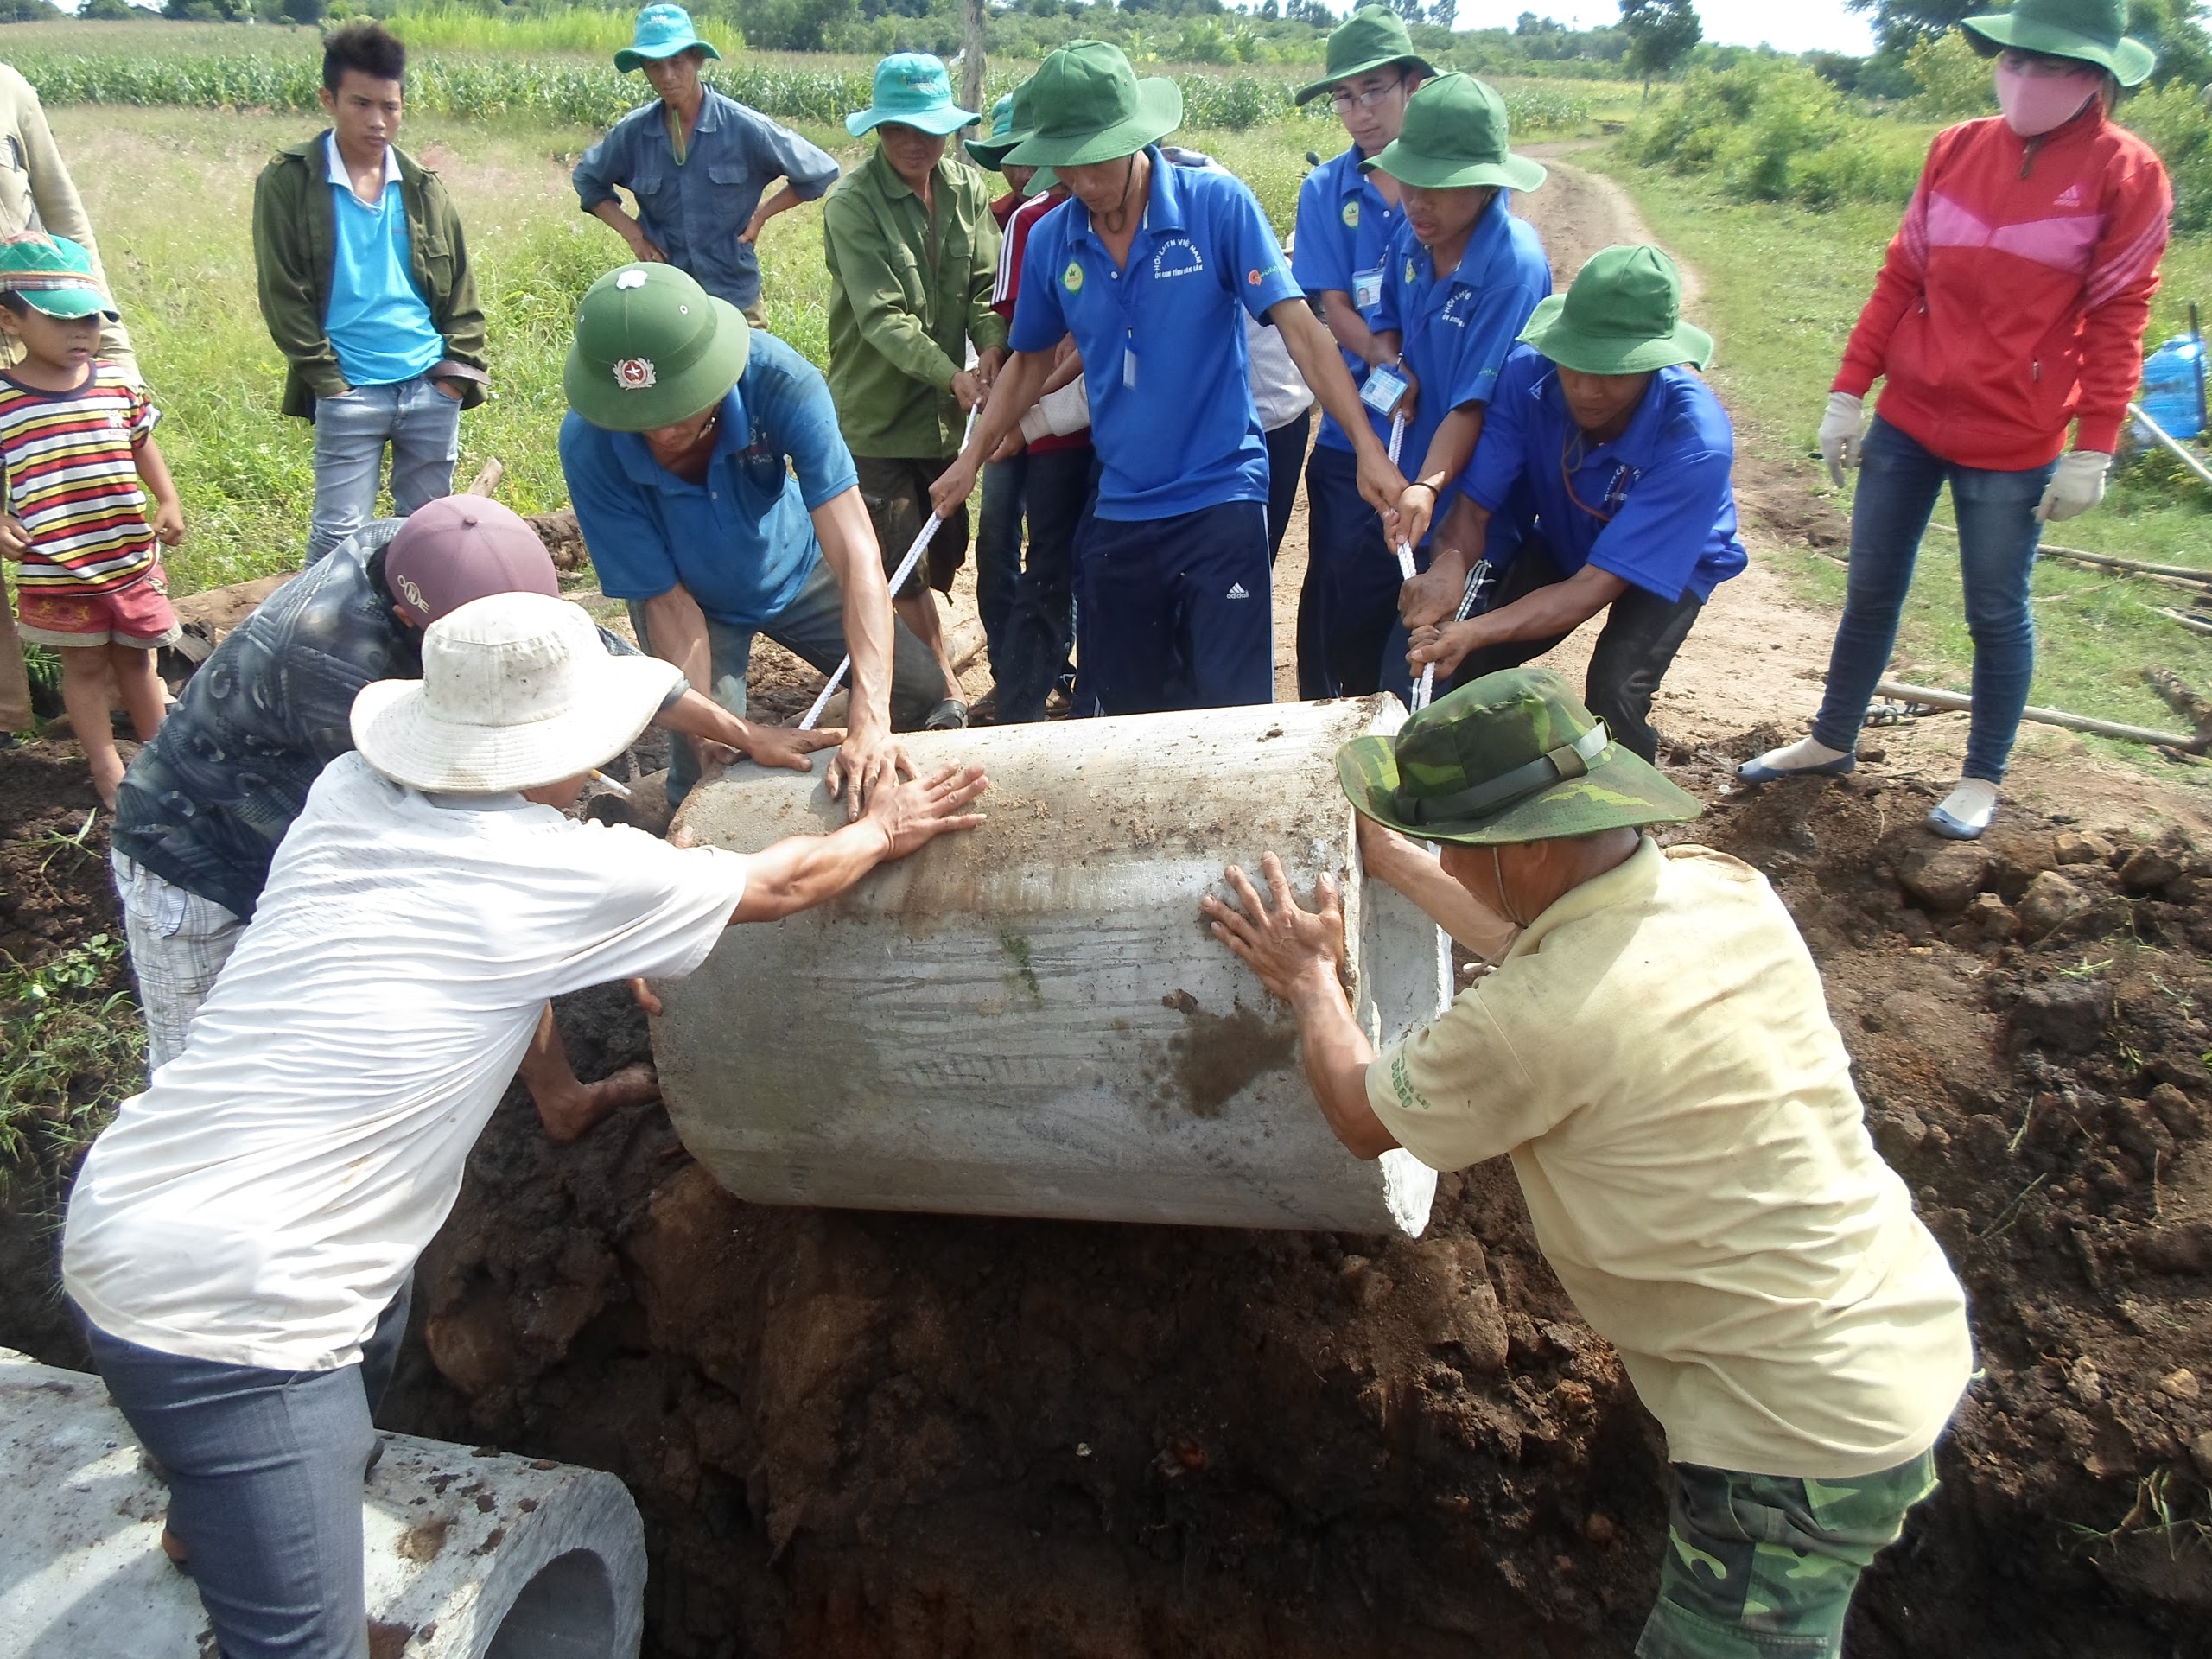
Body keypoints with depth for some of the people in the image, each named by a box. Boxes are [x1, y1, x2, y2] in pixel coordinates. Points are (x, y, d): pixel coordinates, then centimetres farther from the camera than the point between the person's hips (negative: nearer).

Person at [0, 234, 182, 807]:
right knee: (84, 665, 11)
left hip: (132, 560, 2)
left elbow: (142, 447, 11)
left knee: (135, 655, 18)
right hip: (55, 572, -2)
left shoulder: (117, 383, -1)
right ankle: (107, 770, 24)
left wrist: (168, 502, 0)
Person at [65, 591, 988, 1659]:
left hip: (117, 1213, 9)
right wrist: (884, 833, 21)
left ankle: (212, 1514, 53)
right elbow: (776, 886, 3)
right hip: (222, 1317, -8)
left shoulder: (347, 793, 2)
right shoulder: (569, 873, -14)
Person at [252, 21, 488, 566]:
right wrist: (328, 380, -9)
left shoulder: (422, 187, 9)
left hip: (432, 388, 4)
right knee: (340, 532, -3)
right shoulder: (288, 182, -3)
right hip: (349, 394, -3)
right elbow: (284, 295, -4)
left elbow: (459, 288, 12)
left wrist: (460, 369, 2)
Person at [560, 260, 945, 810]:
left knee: (922, 690, 1)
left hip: (792, 565, 1)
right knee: (709, 775, -14)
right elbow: (666, 601, -25)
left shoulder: (779, 380, -37)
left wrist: (871, 719, -54)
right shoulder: (588, 446, -35)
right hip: (695, 599, -1)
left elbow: (857, 554, -43)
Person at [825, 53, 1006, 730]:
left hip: (945, 411, 5)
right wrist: (954, 375, -32)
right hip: (875, 412, -5)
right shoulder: (853, 203, -13)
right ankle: (946, 692, 4)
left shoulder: (968, 189, 2)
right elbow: (882, 316, -21)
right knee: (901, 565, -4)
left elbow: (986, 285, -2)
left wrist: (992, 350, -22)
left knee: (941, 553, 14)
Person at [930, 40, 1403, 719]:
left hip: (1221, 498, -4)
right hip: (1118, 513, 4)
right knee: (1115, 714, 13)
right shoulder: (1050, 241, 1)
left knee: (1231, 716, -3)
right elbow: (1031, 361, 16)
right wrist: (971, 459, 9)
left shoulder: (1218, 205, -10)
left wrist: (1367, 447, -21)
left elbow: (1299, 327, -12)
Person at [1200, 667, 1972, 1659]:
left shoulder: (1535, 1024, -28)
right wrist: (1404, 867, 23)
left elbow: (1363, 1117, -6)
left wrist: (1310, 977, 10)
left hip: (1810, 1445, -8)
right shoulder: (1725, 887, -7)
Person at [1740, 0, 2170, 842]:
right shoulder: (1957, 149, 3)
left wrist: (2092, 452, -11)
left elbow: (2117, 322, -7)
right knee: (1870, 589, 13)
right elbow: (1901, 279, 7)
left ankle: (1983, 778, 23)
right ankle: (1831, 741, 29)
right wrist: (1848, 393, 4)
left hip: (2014, 444, -4)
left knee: (1996, 613, 7)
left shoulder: (2126, 173, -6)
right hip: (1907, 419, 4)